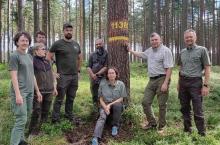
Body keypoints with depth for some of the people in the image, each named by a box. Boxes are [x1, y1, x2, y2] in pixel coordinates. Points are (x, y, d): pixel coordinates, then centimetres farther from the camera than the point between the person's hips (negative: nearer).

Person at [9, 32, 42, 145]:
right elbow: (13, 76, -13)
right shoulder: (14, 56, -7)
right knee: (21, 119, -9)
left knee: (25, 118, 10)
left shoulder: (29, 57, 15)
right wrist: (18, 94, -20)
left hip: (29, 91, 7)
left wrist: (37, 91, 18)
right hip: (20, 92, -7)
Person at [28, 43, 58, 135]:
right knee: (37, 112, -6)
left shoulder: (47, 61, 13)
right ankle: (33, 133, 5)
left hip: (49, 91, 6)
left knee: (45, 111, 11)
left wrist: (54, 87, 17)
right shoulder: (33, 61, -7)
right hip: (38, 91, -6)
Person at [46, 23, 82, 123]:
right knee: (60, 98, -2)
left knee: (71, 98, 14)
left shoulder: (76, 44, 12)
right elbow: (48, 57, -6)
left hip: (74, 76, 6)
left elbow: (80, 58, 26)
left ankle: (69, 115, 28)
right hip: (63, 76, -5)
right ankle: (55, 119, 7)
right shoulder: (58, 44, -5)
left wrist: (78, 70, 18)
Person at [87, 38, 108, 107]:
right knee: (94, 97, 9)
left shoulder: (106, 54, 1)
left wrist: (97, 74, -14)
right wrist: (92, 75, -11)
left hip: (103, 78, -4)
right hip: (93, 79, 4)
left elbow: (106, 67, -7)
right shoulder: (92, 55, 13)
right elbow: (88, 67, 7)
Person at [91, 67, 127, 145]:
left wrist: (110, 105, -19)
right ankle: (95, 138, -47)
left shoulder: (121, 84, -5)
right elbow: (101, 99, -1)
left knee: (117, 105, -35)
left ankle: (115, 126, -14)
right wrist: (105, 107, -18)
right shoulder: (102, 83, -4)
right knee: (102, 117, -30)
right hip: (105, 105, 0)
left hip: (117, 105, 0)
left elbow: (121, 99, -7)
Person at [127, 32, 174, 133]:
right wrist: (130, 51, 38)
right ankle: (152, 123, 23)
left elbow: (169, 68, -16)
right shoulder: (150, 50, 14)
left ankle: (161, 126, 15)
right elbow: (140, 54, 36)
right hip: (152, 80, 8)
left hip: (162, 79, -7)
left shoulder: (165, 51, -10)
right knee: (145, 102, 8)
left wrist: (165, 83, -21)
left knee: (162, 104, 1)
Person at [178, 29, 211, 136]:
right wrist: (179, 83, 17)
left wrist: (205, 85, -13)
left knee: (197, 110, -4)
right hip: (183, 82, 5)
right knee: (184, 108, 11)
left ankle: (202, 134, 6)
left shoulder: (202, 50, -3)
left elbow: (207, 68, -6)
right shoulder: (182, 52, 12)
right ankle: (187, 129, 25)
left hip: (195, 82, -5)